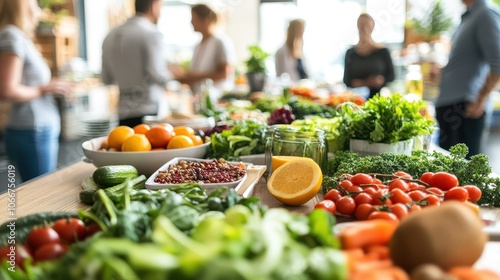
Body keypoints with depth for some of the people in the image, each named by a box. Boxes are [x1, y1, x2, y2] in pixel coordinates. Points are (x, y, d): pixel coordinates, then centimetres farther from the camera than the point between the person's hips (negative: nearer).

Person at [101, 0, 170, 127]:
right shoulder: (152, 34, -9)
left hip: (123, 113, 7)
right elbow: (156, 75, -18)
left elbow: (107, 79, 15)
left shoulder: (111, 35, 11)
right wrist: (170, 75, 1)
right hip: (149, 112, -6)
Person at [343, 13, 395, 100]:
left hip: (378, 97, -1)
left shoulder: (382, 51, 3)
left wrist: (382, 80, -16)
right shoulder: (350, 53, 7)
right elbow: (346, 80, 7)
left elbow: (391, 76, 4)